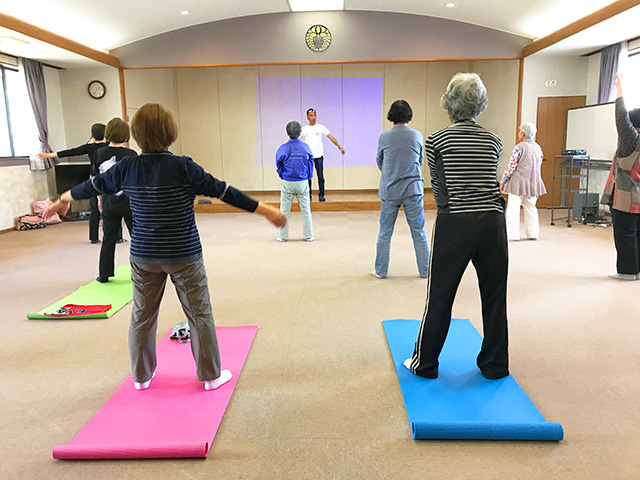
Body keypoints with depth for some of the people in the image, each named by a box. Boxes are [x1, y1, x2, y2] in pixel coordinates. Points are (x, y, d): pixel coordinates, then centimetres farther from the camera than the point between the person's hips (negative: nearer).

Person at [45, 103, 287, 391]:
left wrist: (64, 198, 32)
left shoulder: (127, 168, -3)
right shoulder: (183, 167, -15)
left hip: (143, 257, 4)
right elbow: (223, 191, -15)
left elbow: (95, 186, 12)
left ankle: (142, 377, 33)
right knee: (199, 314, 9)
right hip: (184, 256, -4)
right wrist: (265, 210, -10)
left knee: (142, 316, 18)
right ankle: (211, 375, 19)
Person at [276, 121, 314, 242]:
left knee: (284, 210, 9)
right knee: (306, 209, 9)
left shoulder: (283, 148, -10)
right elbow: (310, 164, 5)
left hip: (287, 183, -1)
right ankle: (309, 235, 13)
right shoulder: (306, 147, -5)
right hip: (303, 182, 1)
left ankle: (283, 236, 15)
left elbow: (279, 166, 1)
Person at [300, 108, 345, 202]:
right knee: (308, 177, 4)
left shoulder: (321, 127, 2)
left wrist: (339, 147, -3)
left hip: (319, 156, 0)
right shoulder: (304, 129, 1)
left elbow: (330, 137, 2)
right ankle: (308, 196, 14)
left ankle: (321, 195, 8)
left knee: (320, 176, -1)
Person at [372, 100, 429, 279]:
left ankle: (381, 271, 15)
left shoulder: (384, 136, -3)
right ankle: (425, 270, 15)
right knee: (418, 232, 8)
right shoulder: (417, 135, 0)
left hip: (390, 190, 0)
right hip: (413, 189, 1)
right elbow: (420, 161, 13)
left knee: (385, 233, 8)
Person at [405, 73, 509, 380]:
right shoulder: (494, 141, 7)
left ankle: (425, 363, 21)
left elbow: (439, 188, 4)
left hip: (455, 224, -3)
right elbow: (491, 181, 13)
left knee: (440, 295, 7)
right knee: (494, 296, 14)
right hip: (492, 222, 3)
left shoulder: (436, 140, -2)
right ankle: (495, 364, 27)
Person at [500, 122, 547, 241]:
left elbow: (511, 166, -12)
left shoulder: (519, 147, -11)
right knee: (531, 208, 14)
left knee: (513, 208, -2)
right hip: (533, 182, 7)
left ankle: (512, 234, -2)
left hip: (519, 181, -6)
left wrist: (503, 181, -3)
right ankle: (532, 233, 18)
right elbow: (539, 165, 16)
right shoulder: (538, 148, 10)